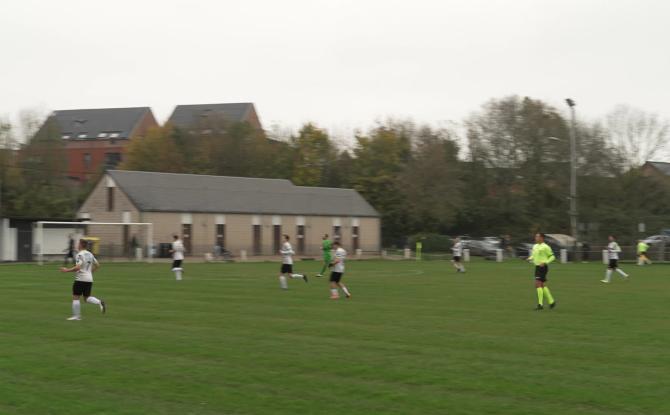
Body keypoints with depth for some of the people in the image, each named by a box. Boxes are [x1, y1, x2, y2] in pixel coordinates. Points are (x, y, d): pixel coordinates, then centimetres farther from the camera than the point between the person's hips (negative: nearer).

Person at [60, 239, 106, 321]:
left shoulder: (80, 255, -13)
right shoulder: (90, 254, 11)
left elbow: (78, 267, -23)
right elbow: (97, 265, 18)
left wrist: (67, 270, -14)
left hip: (80, 279, -8)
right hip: (89, 279, 8)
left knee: (75, 297, 2)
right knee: (87, 297, 14)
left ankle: (76, 316, 3)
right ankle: (99, 302, -10)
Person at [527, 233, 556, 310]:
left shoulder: (545, 247, -11)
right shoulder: (535, 246, 12)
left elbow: (552, 257, -7)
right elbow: (533, 255, 24)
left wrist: (545, 262, -18)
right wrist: (530, 258, 2)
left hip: (543, 267, -8)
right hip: (537, 267, 8)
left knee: (538, 284, -14)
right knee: (543, 285, 12)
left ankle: (540, 304, -12)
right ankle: (551, 301, 23)